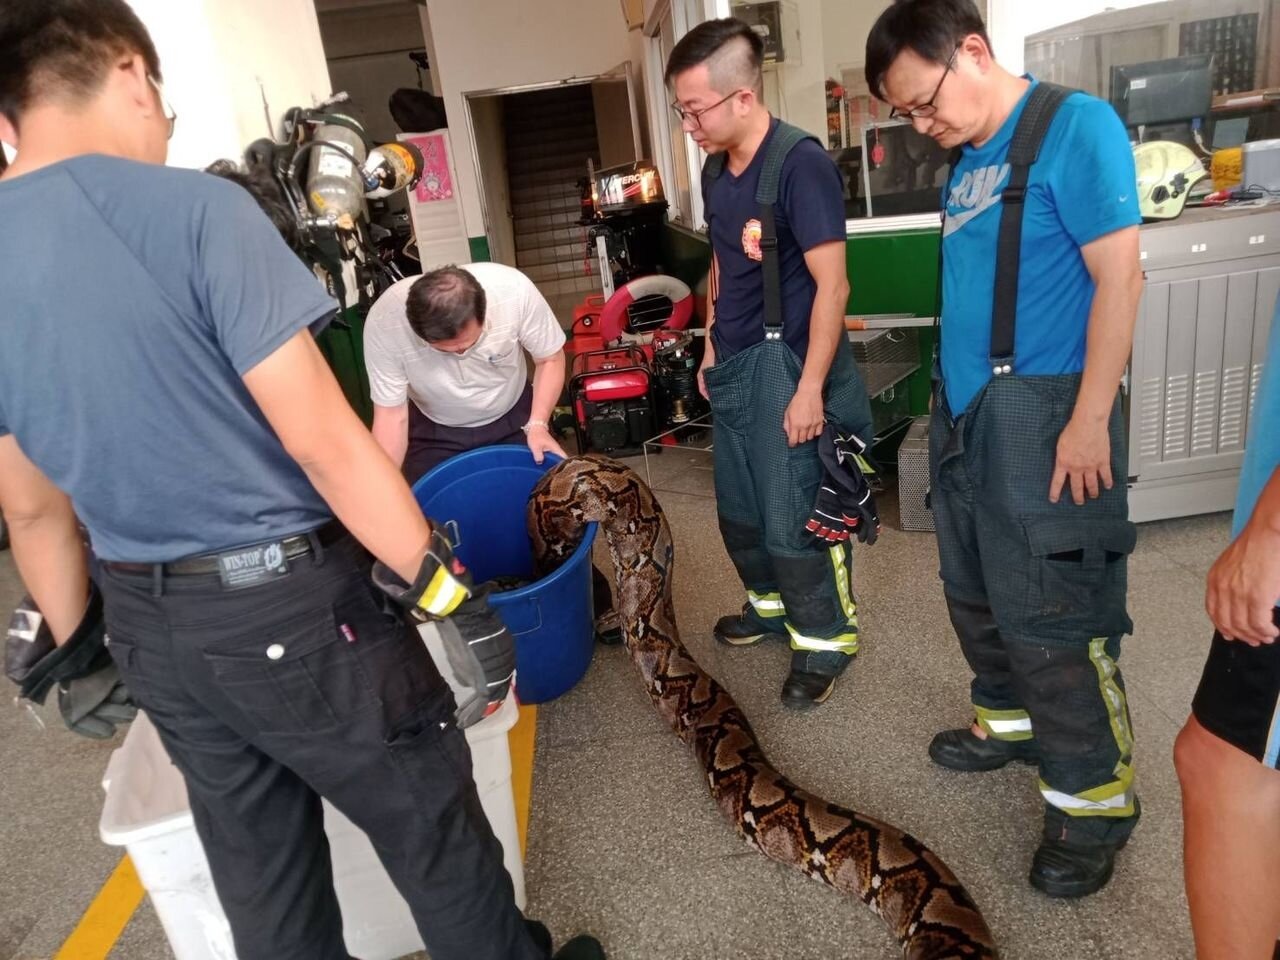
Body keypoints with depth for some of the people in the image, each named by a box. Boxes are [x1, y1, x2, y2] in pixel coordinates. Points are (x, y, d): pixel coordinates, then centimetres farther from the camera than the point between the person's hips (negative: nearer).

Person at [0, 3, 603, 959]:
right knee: (437, 836, 16)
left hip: (149, 629, 7)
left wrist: (80, 649, 23)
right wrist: (456, 598, -15)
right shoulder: (195, 209, -18)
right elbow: (322, 440, -22)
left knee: (259, 873, 24)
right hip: (293, 604, -7)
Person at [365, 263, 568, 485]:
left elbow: (549, 359, -14)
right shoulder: (384, 323, -31)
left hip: (513, 419, 1)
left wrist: (537, 424, -25)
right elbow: (391, 415, -22)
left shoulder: (515, 291, -32)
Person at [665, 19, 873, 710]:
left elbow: (831, 285, -18)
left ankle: (826, 639, 20)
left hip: (783, 363, -8)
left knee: (793, 518, -1)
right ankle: (771, 605, 40)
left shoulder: (800, 163, -16)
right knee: (739, 510, 18)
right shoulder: (715, 168, 7)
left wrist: (810, 387, -20)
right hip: (732, 365, 8)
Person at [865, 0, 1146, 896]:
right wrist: (952, 400, 14)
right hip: (965, 411, 8)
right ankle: (1014, 722, 38)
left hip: (1042, 415, -8)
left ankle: (1096, 797, 16)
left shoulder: (1076, 125, -9)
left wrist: (1089, 421, -19)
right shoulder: (968, 157, 13)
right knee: (977, 595, 17)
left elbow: (1120, 278, -15)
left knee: (1050, 617, -2)